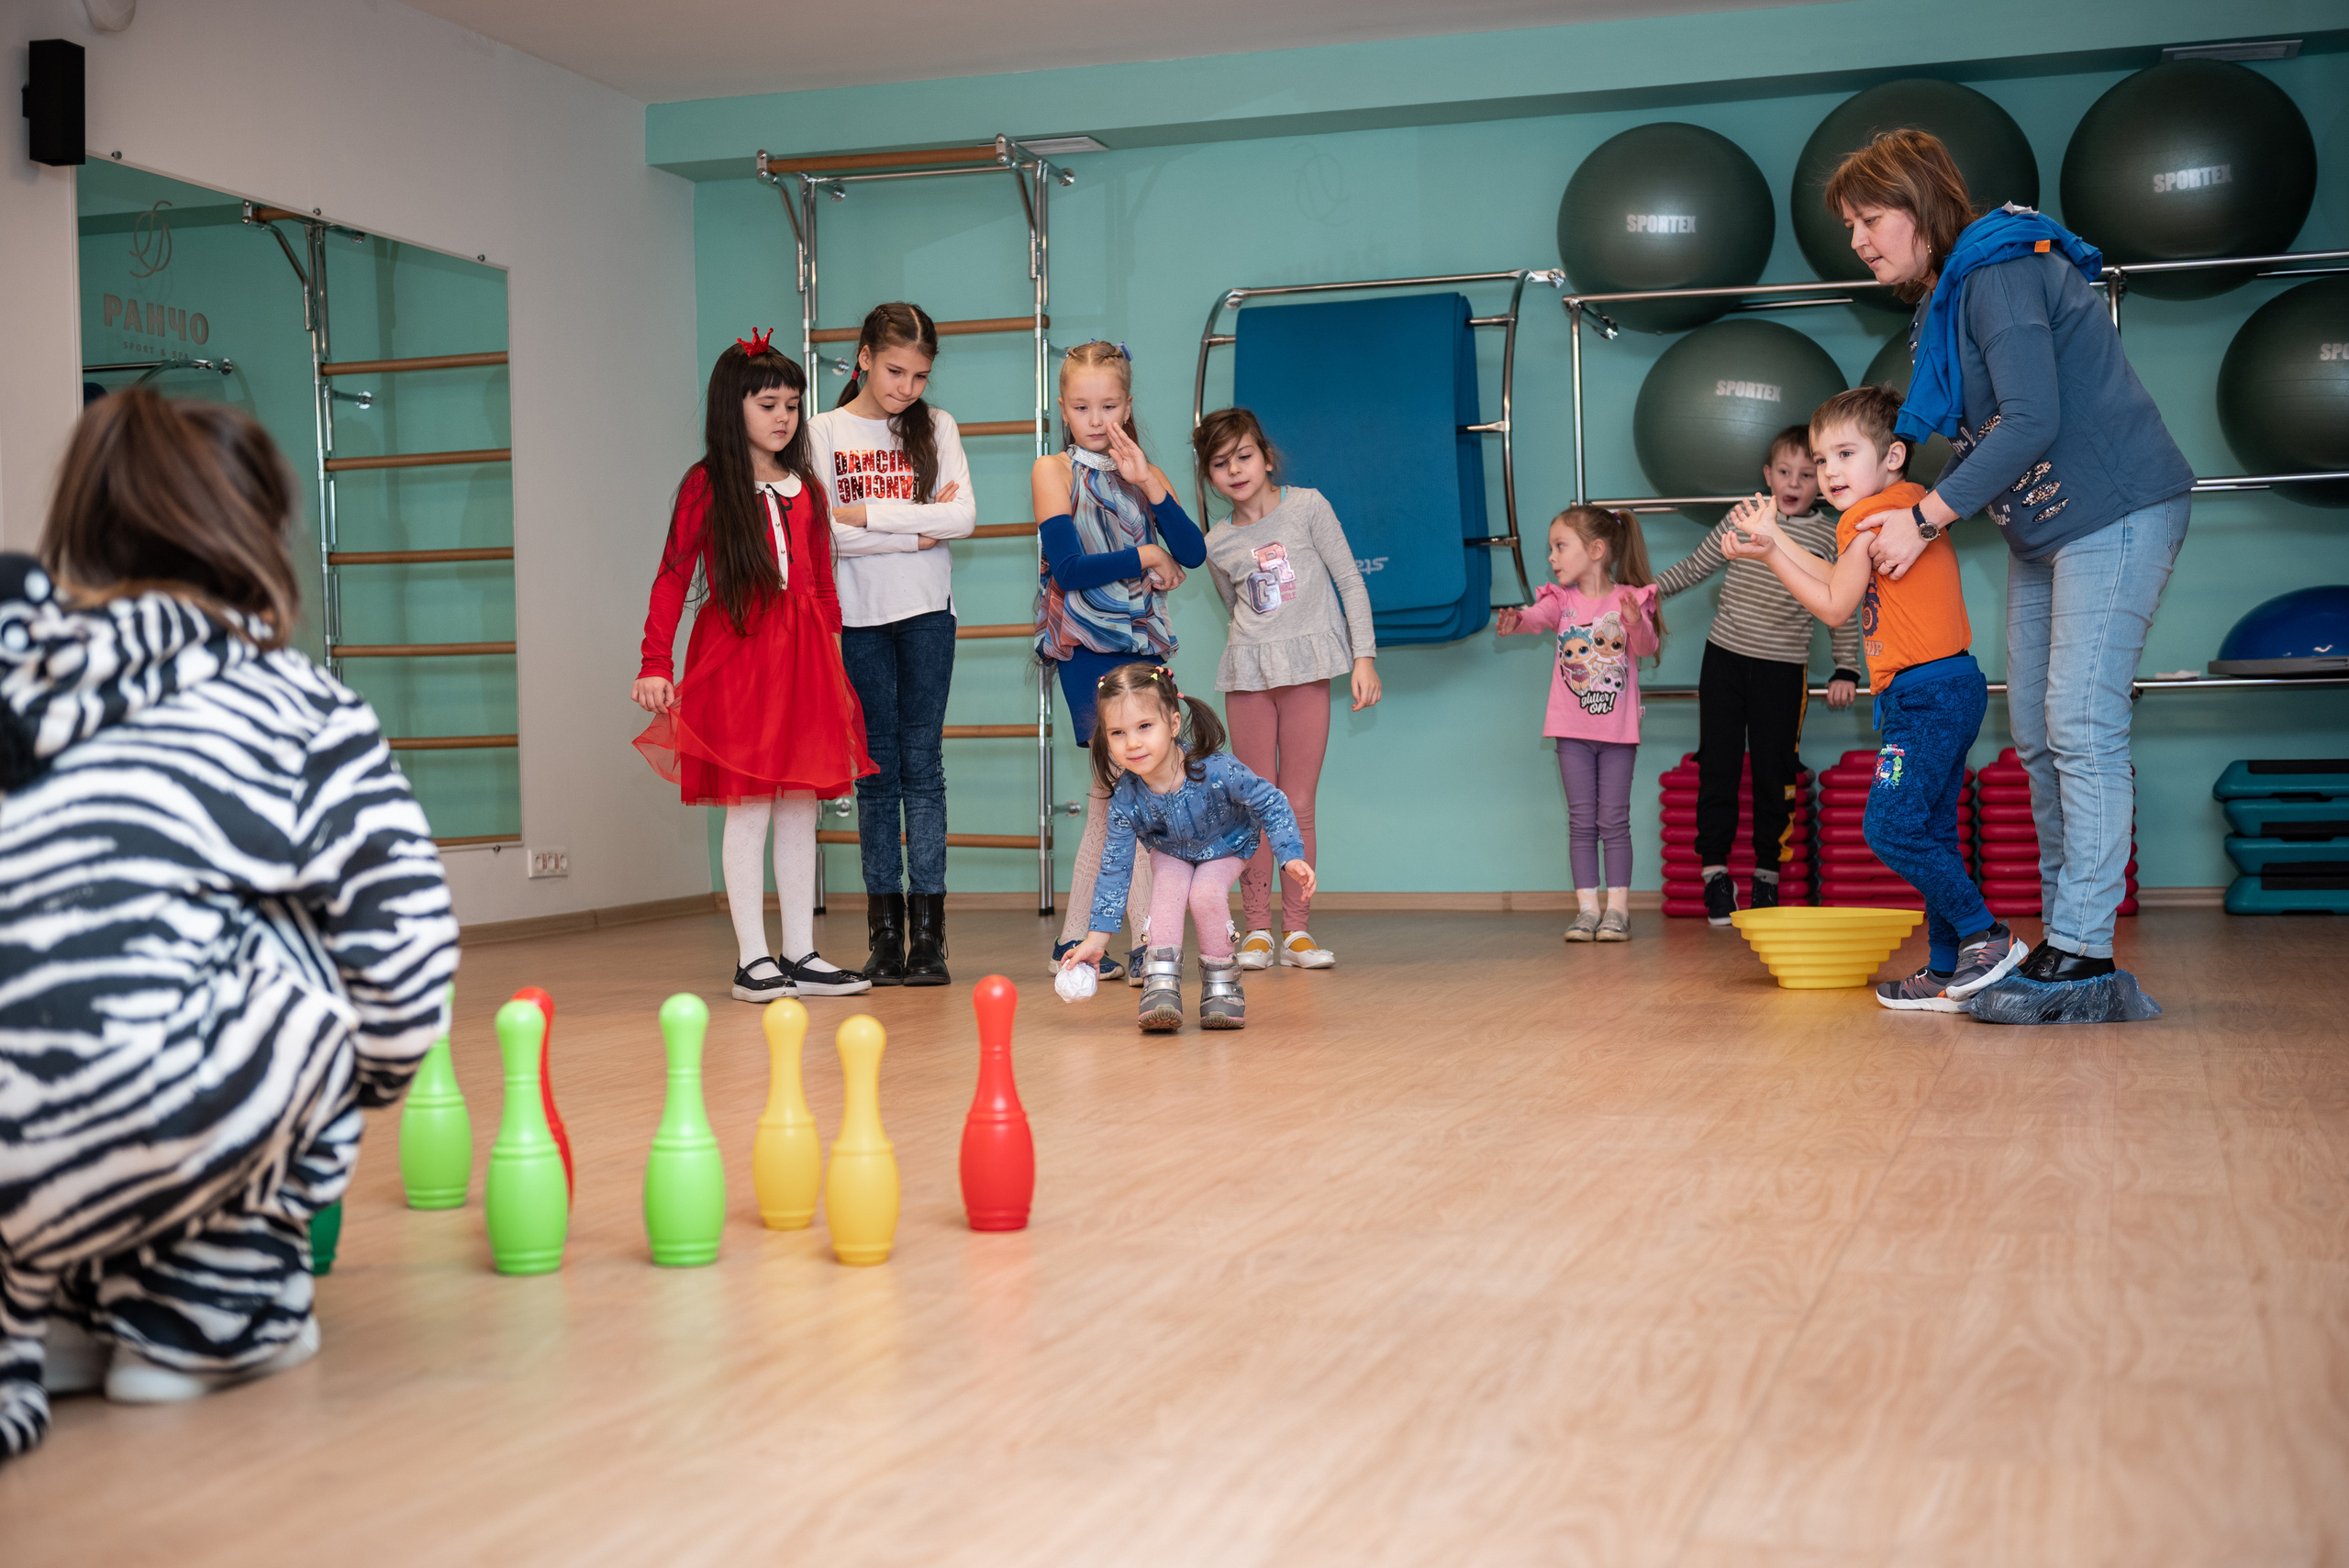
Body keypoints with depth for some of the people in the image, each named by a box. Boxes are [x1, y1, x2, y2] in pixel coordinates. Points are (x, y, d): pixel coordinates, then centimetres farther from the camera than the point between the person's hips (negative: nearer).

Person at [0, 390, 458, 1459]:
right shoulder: (298, 707, 10)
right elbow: (404, 945, 4)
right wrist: (363, 1086, 26)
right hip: (134, 1121, -5)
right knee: (310, 961, 21)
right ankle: (216, 1310, 20)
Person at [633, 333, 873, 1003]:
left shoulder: (804, 487, 13)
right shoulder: (707, 485, -2)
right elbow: (673, 577, -6)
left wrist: (831, 655, 10)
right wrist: (655, 664, -14)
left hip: (802, 657, 5)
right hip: (736, 658, -5)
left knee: (800, 810, 7)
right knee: (749, 810, -2)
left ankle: (801, 956, 14)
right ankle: (753, 960, 5)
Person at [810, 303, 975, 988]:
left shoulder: (937, 427, 6)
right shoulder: (824, 432, 2)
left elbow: (963, 517, -8)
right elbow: (824, 534, -9)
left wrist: (867, 514, -11)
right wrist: (916, 530, -10)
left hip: (927, 611, 1)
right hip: (858, 617, 0)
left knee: (923, 764, -1)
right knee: (877, 769, 3)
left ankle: (928, 933, -1)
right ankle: (886, 935, 6)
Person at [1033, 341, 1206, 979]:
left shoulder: (1144, 474, 12)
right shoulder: (1054, 471, -1)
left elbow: (1193, 553, -4)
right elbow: (1069, 568, -12)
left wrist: (1147, 482, -13)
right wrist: (1143, 557, -6)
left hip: (1141, 645, 6)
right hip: (1087, 647, -6)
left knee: (1112, 795, 8)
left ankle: (1076, 940, 17)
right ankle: (1147, 945, -13)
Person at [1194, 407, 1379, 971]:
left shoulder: (1307, 507, 1)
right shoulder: (1217, 544, 7)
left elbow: (1350, 582, 1)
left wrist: (1364, 656, -5)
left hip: (1307, 668, -2)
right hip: (1247, 675, 2)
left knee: (1299, 805, -1)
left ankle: (1298, 929, 4)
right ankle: (1257, 929, 7)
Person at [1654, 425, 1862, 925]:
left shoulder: (1830, 537, 1)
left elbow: (1843, 610, 5)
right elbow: (1695, 566, 15)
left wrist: (1846, 670, 0)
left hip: (1783, 669, -1)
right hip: (1724, 659, 1)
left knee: (1774, 773, 3)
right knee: (1718, 767, 0)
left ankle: (1767, 873, 16)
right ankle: (1715, 871, 8)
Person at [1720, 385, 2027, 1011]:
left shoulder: (1869, 516, -11)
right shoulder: (1909, 504, 19)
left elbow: (1835, 606, -3)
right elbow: (1845, 582, 23)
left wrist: (1770, 555, 3)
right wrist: (1775, 539, 25)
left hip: (1928, 694, -11)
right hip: (1951, 688, 11)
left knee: (1890, 827, -11)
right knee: (1929, 831, 10)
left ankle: (1987, 937, -8)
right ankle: (1948, 973, 12)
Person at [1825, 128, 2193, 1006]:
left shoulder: (1999, 274, -15)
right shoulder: (1942, 303, 14)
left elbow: (2031, 422, -23)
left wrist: (1925, 518, -19)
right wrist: (1884, 492, 3)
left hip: (2115, 510, -10)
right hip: (2040, 530, 10)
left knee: (2081, 727, -14)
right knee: (2035, 735, 8)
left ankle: (2084, 951, -13)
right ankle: (2061, 932, 13)